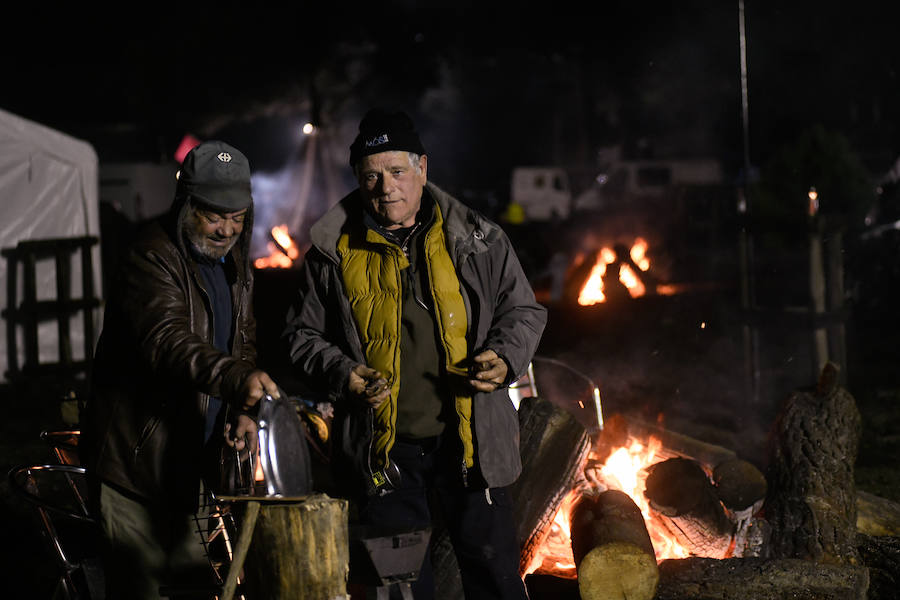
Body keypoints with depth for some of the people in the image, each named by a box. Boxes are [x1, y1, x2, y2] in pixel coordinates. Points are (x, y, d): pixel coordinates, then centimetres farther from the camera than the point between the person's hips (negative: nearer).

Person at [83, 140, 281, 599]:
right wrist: (236, 377, -50)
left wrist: (241, 411, -2)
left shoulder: (232, 261, 10)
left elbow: (243, 341, 17)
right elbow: (168, 341, -34)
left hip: (189, 456, 8)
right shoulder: (152, 259, -18)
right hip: (136, 454, -8)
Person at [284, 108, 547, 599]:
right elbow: (304, 333, 11)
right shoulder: (334, 253, 3)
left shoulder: (478, 241, 4)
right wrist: (341, 373, -8)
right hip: (383, 452, 0)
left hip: (468, 444, 0)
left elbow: (523, 311, 11)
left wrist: (505, 359, -9)